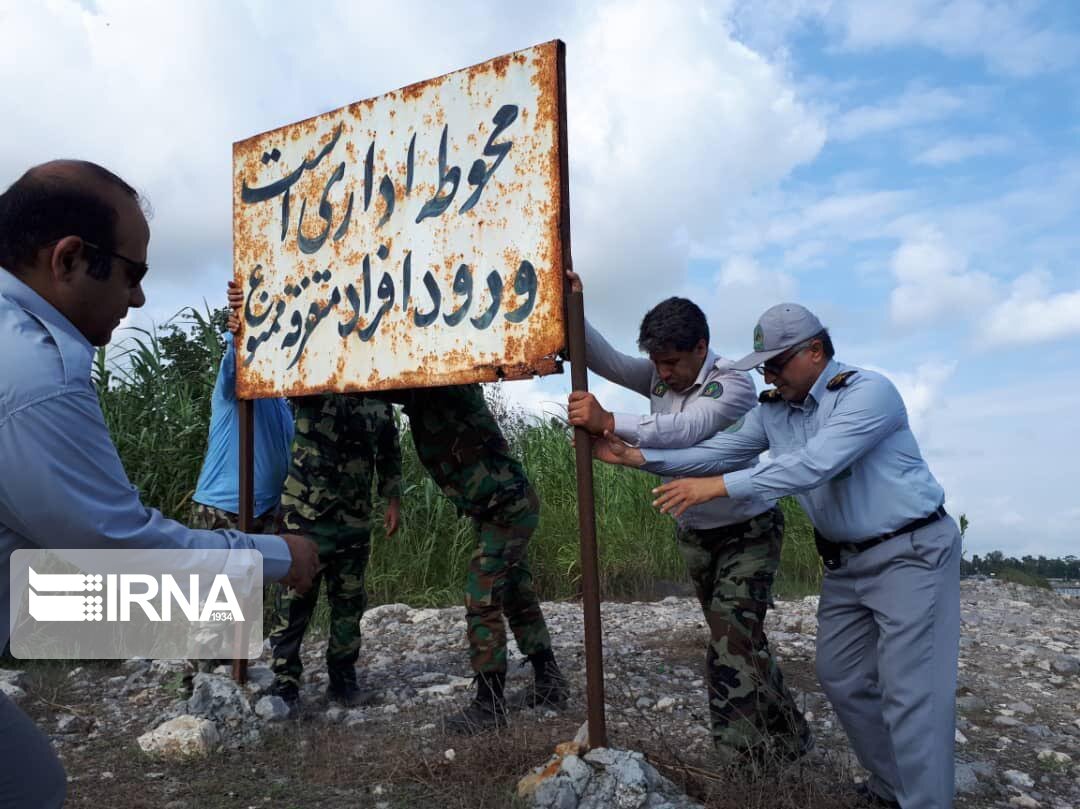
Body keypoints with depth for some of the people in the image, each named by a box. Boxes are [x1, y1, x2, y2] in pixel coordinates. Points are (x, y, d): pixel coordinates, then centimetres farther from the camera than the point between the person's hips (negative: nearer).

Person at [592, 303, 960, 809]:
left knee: (909, 690, -9)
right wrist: (635, 456, -11)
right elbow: (716, 452, -1)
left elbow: (813, 463, -31)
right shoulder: (773, 410, 4)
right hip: (845, 561, 8)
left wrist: (720, 486, -33)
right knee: (841, 678, 12)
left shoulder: (867, 392, -19)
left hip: (911, 552, -8)